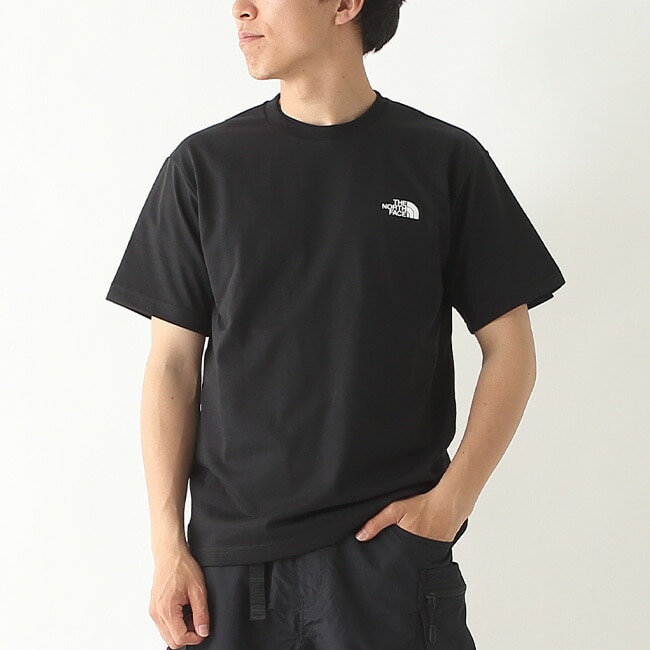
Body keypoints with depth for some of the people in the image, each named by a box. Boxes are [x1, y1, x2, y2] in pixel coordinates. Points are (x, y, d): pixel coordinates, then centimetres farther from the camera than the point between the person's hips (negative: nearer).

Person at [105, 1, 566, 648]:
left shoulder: (444, 160, 0)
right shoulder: (204, 165, 3)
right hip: (232, 552, 2)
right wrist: (168, 545, -2)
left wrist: (451, 499, -8)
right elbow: (174, 364, 4)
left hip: (393, 548, -1)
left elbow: (510, 351, 3)